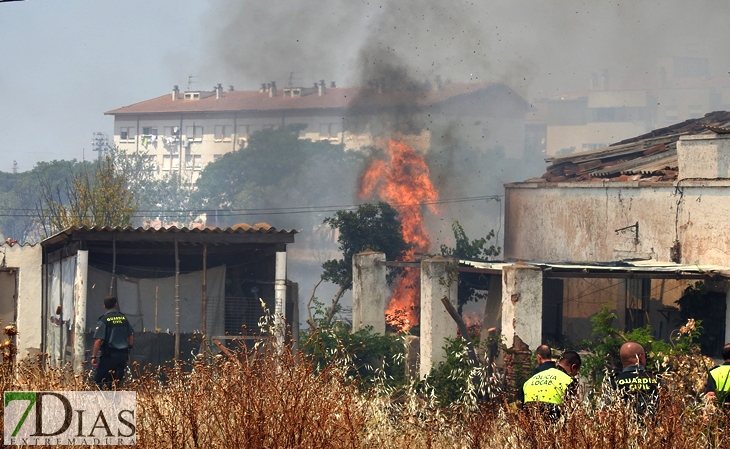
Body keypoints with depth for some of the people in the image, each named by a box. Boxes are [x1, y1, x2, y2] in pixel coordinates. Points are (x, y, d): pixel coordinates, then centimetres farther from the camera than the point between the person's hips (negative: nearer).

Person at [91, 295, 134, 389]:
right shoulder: (124, 318, 8)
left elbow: (98, 340, -14)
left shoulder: (103, 320, -7)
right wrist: (128, 353, 23)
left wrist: (94, 357, -10)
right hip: (122, 355, 5)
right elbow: (131, 337, 13)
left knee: (98, 381, -1)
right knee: (117, 383, 11)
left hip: (109, 355, -5)